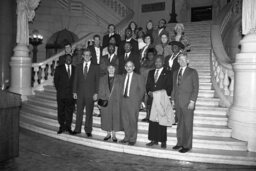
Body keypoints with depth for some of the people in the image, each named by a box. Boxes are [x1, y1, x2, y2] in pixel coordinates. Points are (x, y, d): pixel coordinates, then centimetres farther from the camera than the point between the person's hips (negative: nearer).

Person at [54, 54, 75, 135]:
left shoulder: (75, 69, 9)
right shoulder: (59, 68, 6)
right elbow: (55, 80, 7)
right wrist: (58, 89, 2)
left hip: (71, 94, 1)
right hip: (61, 94, -1)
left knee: (70, 111, 2)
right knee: (61, 111, 3)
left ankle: (68, 126, 13)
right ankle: (62, 126, 15)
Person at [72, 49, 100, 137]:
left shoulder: (96, 67, 3)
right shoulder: (78, 66, 11)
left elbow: (97, 81, 0)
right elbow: (75, 80, 10)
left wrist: (96, 93, -7)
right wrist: (74, 91, 3)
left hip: (90, 93, -2)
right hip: (80, 92, 2)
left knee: (89, 113, 4)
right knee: (79, 111, 7)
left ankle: (88, 130, 13)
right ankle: (77, 129, 18)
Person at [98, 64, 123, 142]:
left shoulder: (119, 78, 3)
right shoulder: (103, 79, 10)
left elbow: (121, 90, -1)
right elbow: (100, 91, 10)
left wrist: (120, 101, -8)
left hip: (116, 101, -2)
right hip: (105, 101, 2)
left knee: (115, 117, 1)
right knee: (106, 118, 6)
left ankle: (113, 135, 13)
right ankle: (108, 134, 21)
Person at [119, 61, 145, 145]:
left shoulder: (138, 77, -2)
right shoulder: (124, 77, 14)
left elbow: (142, 89, -3)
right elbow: (123, 88, 14)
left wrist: (138, 100, -6)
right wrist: (123, 96, 1)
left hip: (133, 101, -5)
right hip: (124, 100, 5)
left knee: (133, 120, 0)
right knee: (125, 120, 10)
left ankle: (133, 139, 13)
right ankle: (127, 137, 24)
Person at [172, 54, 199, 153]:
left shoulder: (192, 72, 0)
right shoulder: (175, 73, 17)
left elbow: (196, 88, -4)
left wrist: (192, 101, -12)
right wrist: (173, 99, 10)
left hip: (188, 103, -5)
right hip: (178, 103, 5)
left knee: (188, 125, 0)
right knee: (179, 124, 11)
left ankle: (187, 145, 8)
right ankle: (180, 143, 21)